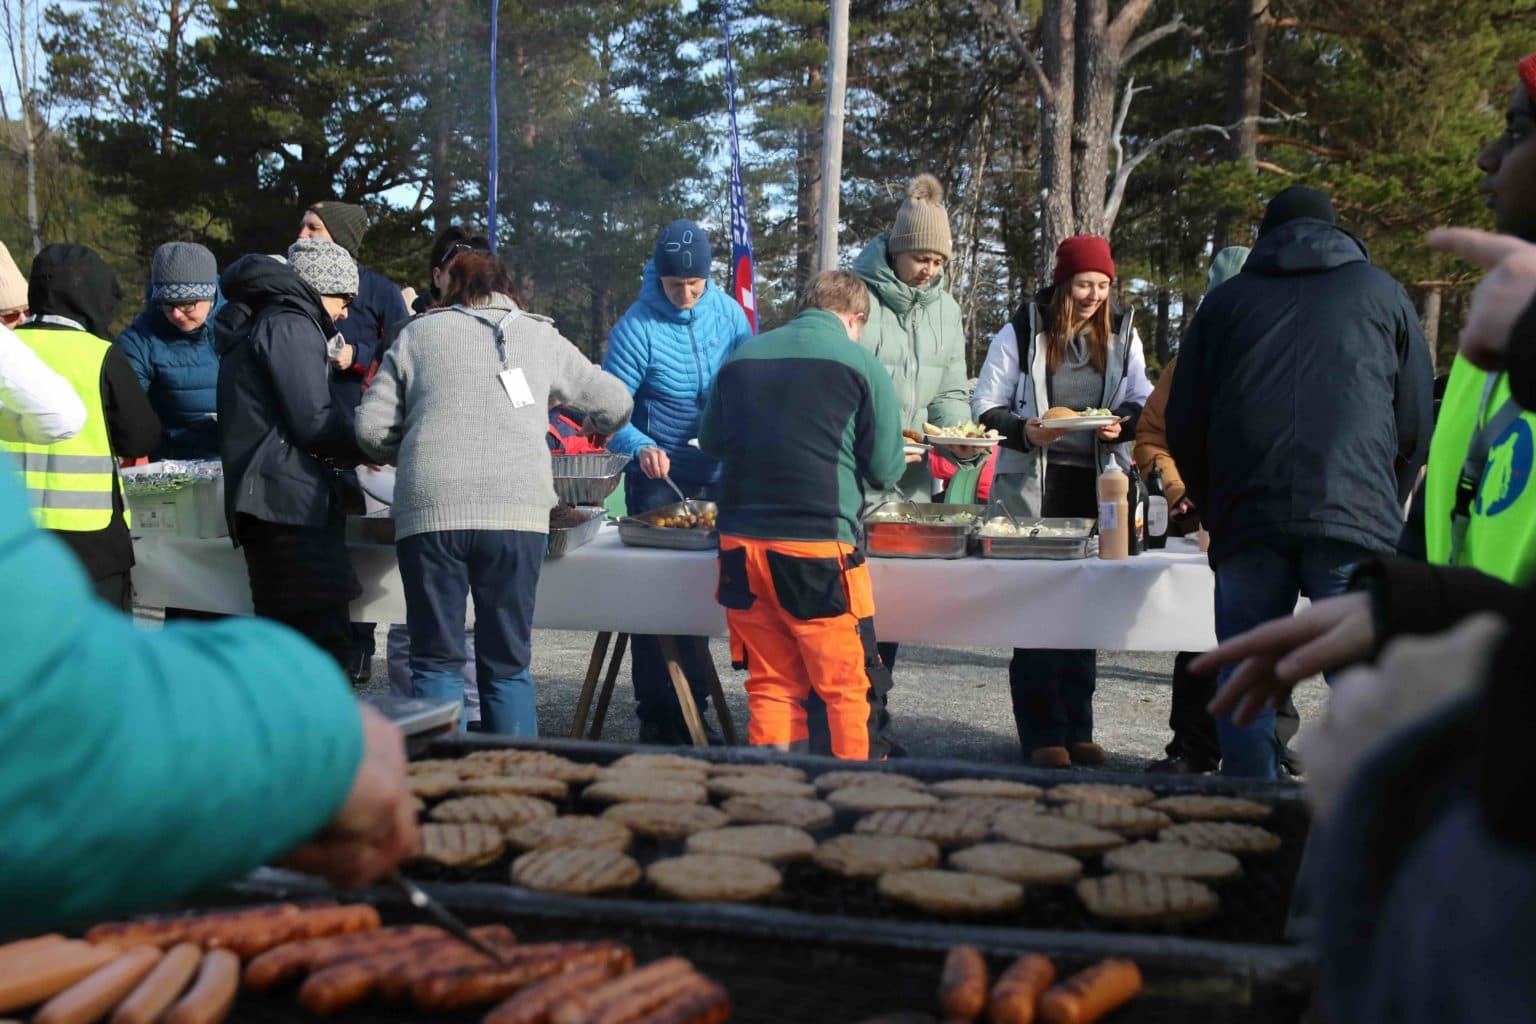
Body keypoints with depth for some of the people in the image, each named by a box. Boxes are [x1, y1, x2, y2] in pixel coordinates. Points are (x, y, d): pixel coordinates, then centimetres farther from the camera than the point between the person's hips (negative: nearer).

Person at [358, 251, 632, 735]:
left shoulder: (418, 333, 16)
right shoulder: (540, 336, 18)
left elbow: (372, 428, 10)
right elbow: (616, 404, 26)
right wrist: (599, 429, 48)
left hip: (429, 510, 0)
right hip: (517, 511, 1)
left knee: (436, 661, 7)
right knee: (508, 665, 9)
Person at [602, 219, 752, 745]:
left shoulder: (727, 311, 1)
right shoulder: (637, 327, -14)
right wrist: (641, 446, -34)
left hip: (718, 474, 5)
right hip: (658, 478, -5)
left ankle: (692, 702, 24)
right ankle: (658, 718, 6)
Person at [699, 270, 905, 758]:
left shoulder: (742, 357, 11)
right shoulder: (859, 364, -1)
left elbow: (711, 441, 23)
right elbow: (885, 468, 1)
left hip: (740, 540, 5)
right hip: (818, 543, -4)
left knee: (770, 685, 12)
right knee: (851, 689, 5)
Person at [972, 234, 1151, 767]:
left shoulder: (1122, 333, 9)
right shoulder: (1021, 332, 0)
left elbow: (1144, 405, 12)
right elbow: (985, 406, 0)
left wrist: (1123, 423, -10)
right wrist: (1024, 430, -18)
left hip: (1098, 485, 3)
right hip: (1034, 483, -3)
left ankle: (1077, 730, 15)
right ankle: (1043, 734, 4)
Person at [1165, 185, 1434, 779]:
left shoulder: (1224, 301, 18)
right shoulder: (1380, 293, 16)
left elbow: (1183, 430, 15)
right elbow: (1418, 423, 14)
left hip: (1245, 523, 1)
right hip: (1356, 519, -1)